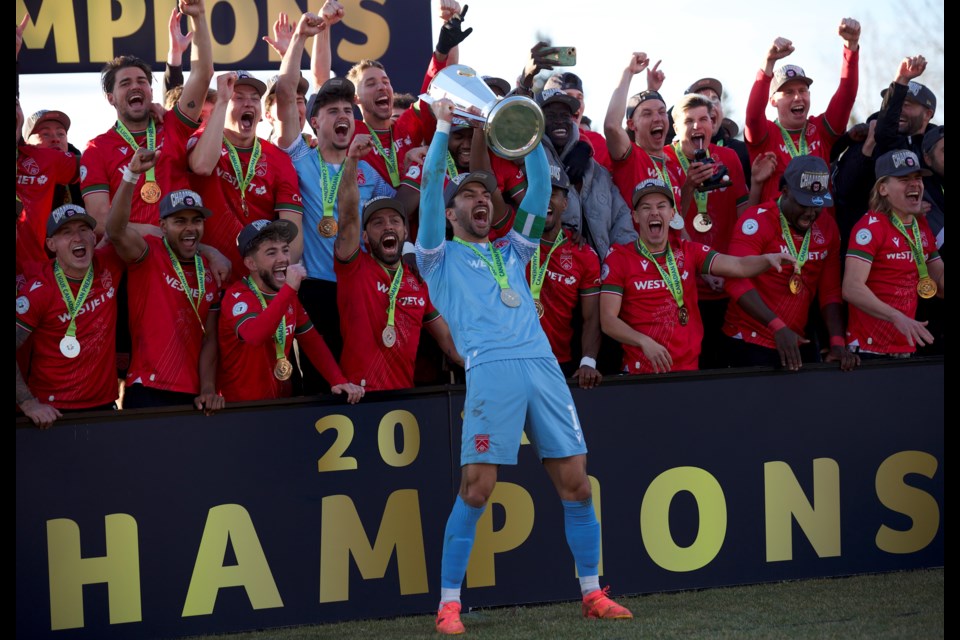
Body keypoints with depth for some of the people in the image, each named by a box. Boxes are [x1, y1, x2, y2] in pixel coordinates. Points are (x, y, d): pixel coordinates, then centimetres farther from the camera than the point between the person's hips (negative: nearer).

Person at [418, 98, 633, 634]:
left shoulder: (511, 252, 29)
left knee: (576, 483, 0)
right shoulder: (442, 257, 18)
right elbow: (431, 184, 6)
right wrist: (444, 128, 4)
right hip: (491, 369, -4)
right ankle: (449, 604, -5)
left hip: (543, 366, 4)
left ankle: (593, 593, 9)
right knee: (476, 490, -11)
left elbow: (541, 189, 21)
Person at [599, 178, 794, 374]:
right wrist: (644, 341, -24)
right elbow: (608, 320, -8)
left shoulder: (688, 251, 6)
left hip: (688, 370, 3)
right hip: (640, 372, -3)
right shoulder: (619, 257, -3)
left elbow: (739, 266, -7)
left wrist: (767, 259, -29)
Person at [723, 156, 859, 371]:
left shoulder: (827, 227, 5)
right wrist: (778, 327, -30)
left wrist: (838, 342, -6)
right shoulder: (757, 222, -13)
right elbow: (738, 281, -22)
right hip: (751, 344, -5)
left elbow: (830, 291, 7)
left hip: (798, 343, 5)